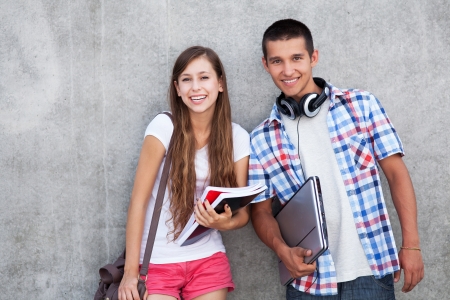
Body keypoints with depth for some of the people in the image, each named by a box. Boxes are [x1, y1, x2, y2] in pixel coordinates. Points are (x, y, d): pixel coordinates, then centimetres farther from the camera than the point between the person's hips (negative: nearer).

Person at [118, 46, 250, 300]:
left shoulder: (238, 138, -2)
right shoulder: (164, 127, -11)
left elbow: (243, 212, 2)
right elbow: (139, 201, -10)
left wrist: (224, 222, -21)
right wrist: (131, 271, -12)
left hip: (209, 261, 3)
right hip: (158, 262, -2)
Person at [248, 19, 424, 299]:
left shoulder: (362, 104, 1)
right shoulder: (261, 139, 4)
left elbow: (396, 172, 2)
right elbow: (261, 210, 7)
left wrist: (411, 245, -4)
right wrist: (283, 250, -11)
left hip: (369, 270, -1)